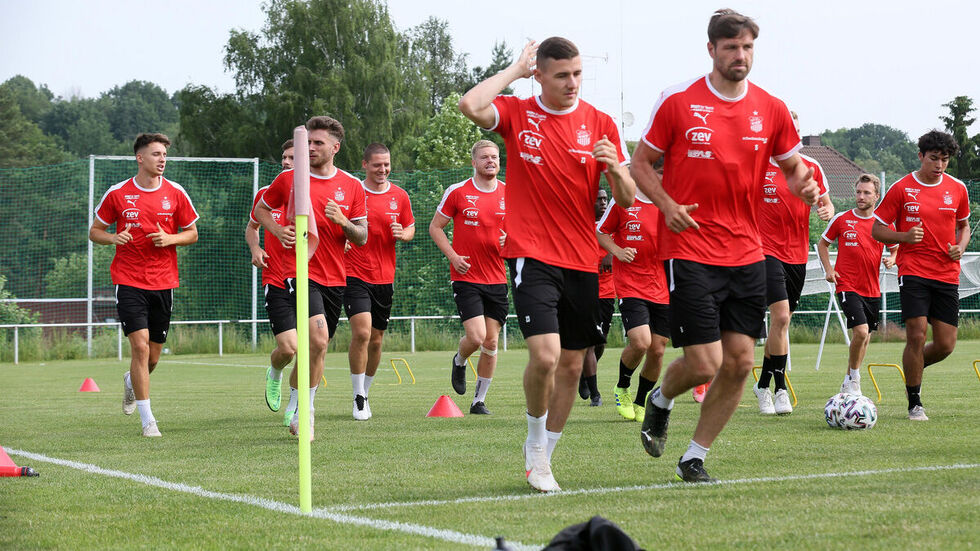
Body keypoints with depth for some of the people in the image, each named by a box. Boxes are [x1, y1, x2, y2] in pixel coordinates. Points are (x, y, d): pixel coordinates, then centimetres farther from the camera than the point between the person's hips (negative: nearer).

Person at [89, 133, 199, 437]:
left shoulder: (176, 193, 3)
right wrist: (114, 238, -14)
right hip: (129, 281, -3)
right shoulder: (117, 194, -1)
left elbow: (192, 233, 11)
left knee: (153, 356, 9)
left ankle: (132, 383, 44)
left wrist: (170, 239, -10)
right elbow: (95, 231, 8)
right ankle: (147, 419, -8)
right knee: (140, 346, -15)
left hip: (163, 282, 3)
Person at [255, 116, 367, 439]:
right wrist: (278, 230, -4)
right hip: (301, 272, -4)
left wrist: (343, 222, -14)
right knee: (318, 339, -22)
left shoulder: (352, 186, 6)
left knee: (317, 349, 11)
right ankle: (304, 412, -11)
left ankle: (297, 410, 27)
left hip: (335, 278, 4)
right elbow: (261, 210, 15)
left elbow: (362, 239, 7)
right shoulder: (288, 180, 1)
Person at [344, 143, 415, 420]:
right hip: (355, 275, -4)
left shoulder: (399, 196, 6)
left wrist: (403, 234, -6)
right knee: (361, 332, -18)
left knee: (376, 341, 9)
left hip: (385, 277, 4)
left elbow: (411, 228, 17)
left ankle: (365, 392, 27)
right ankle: (358, 398, -8)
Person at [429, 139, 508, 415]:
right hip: (466, 277, -3)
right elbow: (435, 227, 5)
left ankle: (479, 401, 14)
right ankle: (459, 361, 21)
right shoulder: (457, 192, -3)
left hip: (498, 279, 3)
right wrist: (453, 256, -9)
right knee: (476, 336, -15)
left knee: (491, 343, 2)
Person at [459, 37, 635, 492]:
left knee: (572, 365, 7)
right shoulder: (516, 114, 0)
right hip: (532, 254, -3)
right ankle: (535, 442, 5)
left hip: (582, 261, 3)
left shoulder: (600, 124, 5)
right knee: (545, 354, -19)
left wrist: (615, 169, -18)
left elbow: (626, 200, 4)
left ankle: (543, 458, 23)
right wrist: (515, 70, -9)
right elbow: (469, 105, -21)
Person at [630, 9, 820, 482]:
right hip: (689, 248, -4)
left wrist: (803, 183, -7)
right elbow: (640, 164, 4)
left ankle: (693, 459, 14)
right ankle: (660, 402, 24)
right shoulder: (677, 102, -4)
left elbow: (792, 165, 18)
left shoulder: (771, 109, 5)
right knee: (705, 363, -10)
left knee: (740, 362, 0)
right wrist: (667, 205, -13)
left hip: (746, 252, 4)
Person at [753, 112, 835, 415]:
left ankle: (763, 384, 25)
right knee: (781, 316, -18)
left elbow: (826, 202, 15)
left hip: (798, 254, 5)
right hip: (767, 250, -5)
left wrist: (827, 210, -8)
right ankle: (780, 388, -12)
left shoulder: (811, 167, 5)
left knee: (781, 322, 10)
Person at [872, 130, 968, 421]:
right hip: (913, 271, -4)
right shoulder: (901, 189, -2)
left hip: (947, 275, 4)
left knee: (945, 345, -1)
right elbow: (877, 230, 3)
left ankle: (914, 367, 32)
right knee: (916, 336, -13)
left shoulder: (957, 189, 8)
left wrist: (961, 245, 2)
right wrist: (905, 236, -15)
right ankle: (914, 404, 1)